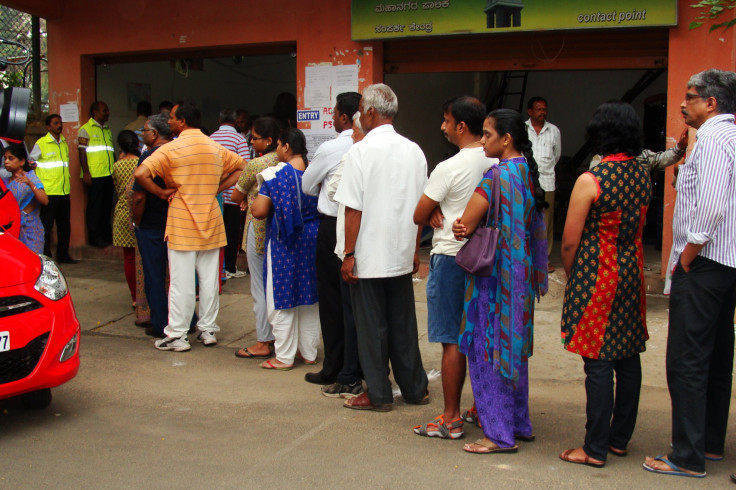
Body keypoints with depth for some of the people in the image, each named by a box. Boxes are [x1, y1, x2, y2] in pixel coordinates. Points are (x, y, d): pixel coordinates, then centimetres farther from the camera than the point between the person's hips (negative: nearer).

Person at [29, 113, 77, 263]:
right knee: (47, 226, -1)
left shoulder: (64, 142, 14)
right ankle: (45, 256, 6)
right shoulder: (41, 144, -5)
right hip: (48, 192, -6)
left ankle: (63, 255, 20)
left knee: (65, 225, 10)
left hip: (64, 191, 6)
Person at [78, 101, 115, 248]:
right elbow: (82, 152, -8)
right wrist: (86, 172, -15)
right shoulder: (86, 129, -2)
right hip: (94, 175, -7)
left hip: (109, 174, 7)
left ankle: (106, 235, 18)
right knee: (95, 207, -2)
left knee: (107, 206, 10)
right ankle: (94, 237, 4)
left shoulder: (107, 129, 19)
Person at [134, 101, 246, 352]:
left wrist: (161, 192, -6)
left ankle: (177, 336, 6)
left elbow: (140, 174, -20)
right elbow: (241, 167, 19)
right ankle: (208, 329, 19)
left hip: (182, 223, -4)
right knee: (209, 279, 11)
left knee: (181, 282, 0)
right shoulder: (216, 148, 7)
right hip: (210, 223, 5)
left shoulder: (171, 149, -10)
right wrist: (217, 188, 10)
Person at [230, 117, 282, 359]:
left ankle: (263, 343, 8)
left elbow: (236, 196, -5)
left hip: (259, 228, -7)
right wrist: (252, 198, 6)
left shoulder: (255, 165, -16)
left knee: (260, 286, 1)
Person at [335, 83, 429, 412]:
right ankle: (414, 388, 25)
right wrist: (415, 250, 16)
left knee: (371, 326, 5)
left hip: (369, 257, -5)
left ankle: (378, 395, 14)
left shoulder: (362, 151, -12)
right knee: (403, 323, 16)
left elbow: (353, 209, -14)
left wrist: (349, 255, -9)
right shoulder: (414, 151, 3)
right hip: (402, 253, 5)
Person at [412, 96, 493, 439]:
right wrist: (440, 212, -2)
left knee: (452, 340, -1)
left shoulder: (449, 168, -16)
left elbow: (418, 216, -10)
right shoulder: (496, 163, 4)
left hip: (451, 257, -7)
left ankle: (451, 419, 6)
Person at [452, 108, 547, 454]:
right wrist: (464, 228, -4)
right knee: (513, 346, 17)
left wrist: (460, 227, 6)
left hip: (493, 275, -9)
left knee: (488, 349, 0)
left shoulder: (497, 176, -19)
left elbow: (466, 224, -19)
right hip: (520, 272, 9)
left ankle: (500, 434, 6)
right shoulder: (528, 173, 9)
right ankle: (519, 423, 27)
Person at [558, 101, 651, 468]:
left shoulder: (591, 180, -15)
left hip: (596, 279, -7)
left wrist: (571, 277, 5)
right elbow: (638, 227, 11)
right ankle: (620, 438, 26)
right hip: (632, 273, 7)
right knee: (628, 358, 13)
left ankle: (595, 449, 6)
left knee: (598, 364, -2)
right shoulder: (643, 174, 3)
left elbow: (570, 241, -12)